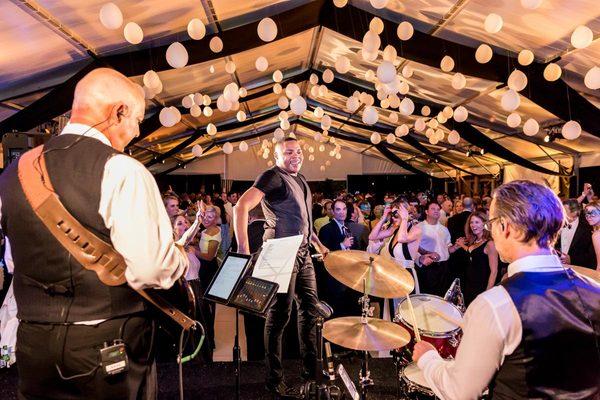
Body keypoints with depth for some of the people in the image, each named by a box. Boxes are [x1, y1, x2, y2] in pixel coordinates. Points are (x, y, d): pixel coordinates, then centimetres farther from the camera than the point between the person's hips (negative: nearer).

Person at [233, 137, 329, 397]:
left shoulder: (300, 179, 16)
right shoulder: (273, 176, -11)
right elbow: (241, 207, -22)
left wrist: (318, 244, 20)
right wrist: (243, 248, -28)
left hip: (303, 252, 9)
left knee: (310, 308, 14)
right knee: (280, 313, -1)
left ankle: (311, 369, 30)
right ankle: (274, 380, 14)